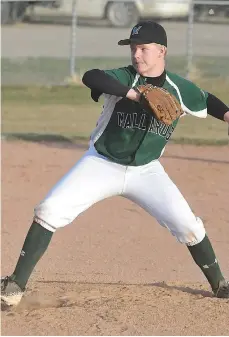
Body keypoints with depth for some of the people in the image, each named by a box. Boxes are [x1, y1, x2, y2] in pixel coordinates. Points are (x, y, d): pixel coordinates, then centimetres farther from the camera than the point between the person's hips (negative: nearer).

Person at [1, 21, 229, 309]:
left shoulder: (179, 89, -6)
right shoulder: (123, 78, -16)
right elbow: (90, 77, -38)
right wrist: (133, 93, -48)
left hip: (146, 171, 2)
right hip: (101, 164, -2)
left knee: (187, 225, -9)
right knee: (49, 211, -15)